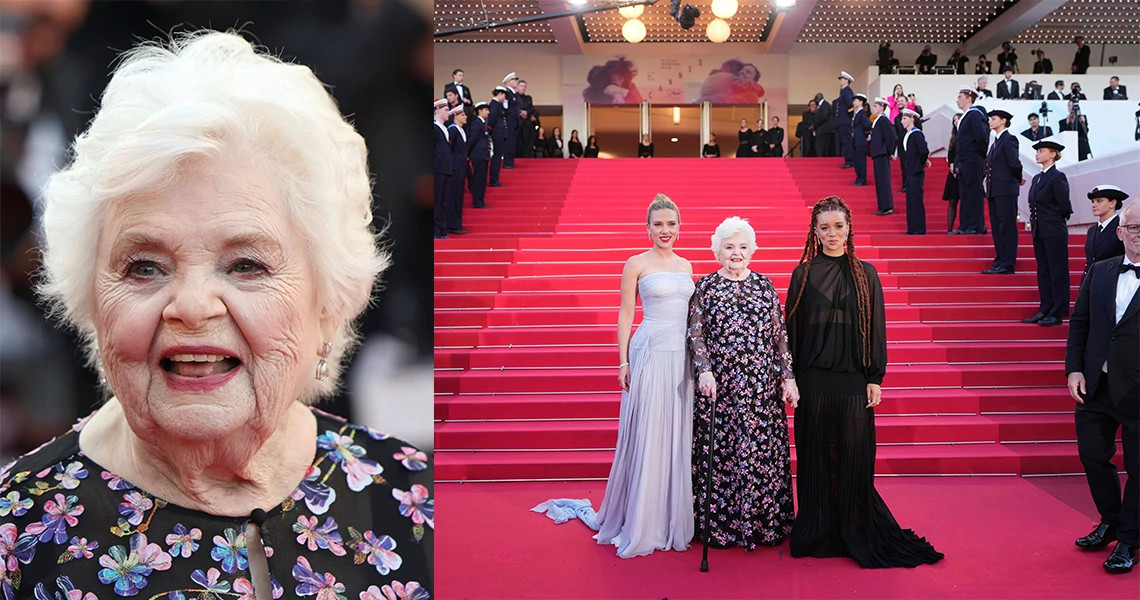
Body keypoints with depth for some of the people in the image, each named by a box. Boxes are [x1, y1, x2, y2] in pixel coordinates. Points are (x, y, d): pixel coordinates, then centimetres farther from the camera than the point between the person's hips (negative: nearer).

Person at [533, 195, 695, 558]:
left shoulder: (685, 265, 14)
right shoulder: (636, 264, -2)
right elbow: (625, 315, -2)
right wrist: (623, 362, -8)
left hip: (683, 357, 5)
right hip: (650, 354, -5)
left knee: (677, 437, 8)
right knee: (646, 438, -2)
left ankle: (674, 519, 20)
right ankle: (640, 524, 9)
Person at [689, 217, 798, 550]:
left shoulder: (765, 286, 9)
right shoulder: (705, 287, 3)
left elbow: (779, 335, 8)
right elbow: (696, 334, -1)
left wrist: (788, 377, 2)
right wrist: (704, 371, -15)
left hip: (762, 385, 2)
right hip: (719, 385, -2)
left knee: (764, 450, 3)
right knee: (719, 453, 1)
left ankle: (765, 522, 16)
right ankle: (719, 526, 13)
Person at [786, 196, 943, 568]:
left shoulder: (865, 274, 5)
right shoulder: (804, 274, 4)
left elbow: (876, 327, 5)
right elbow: (793, 327, 4)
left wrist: (875, 378, -1)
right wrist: (790, 378, -1)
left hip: (853, 379, 0)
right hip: (813, 380, 0)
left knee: (855, 457, 1)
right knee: (815, 457, 5)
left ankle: (857, 534, 15)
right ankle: (818, 533, 18)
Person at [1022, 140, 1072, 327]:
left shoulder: (1058, 177, -11)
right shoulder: (1037, 178, 14)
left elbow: (1065, 207, -12)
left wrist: (1051, 218, 1)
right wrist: (1035, 220, 5)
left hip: (1054, 232, -8)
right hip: (1039, 232, 8)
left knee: (1057, 272, -1)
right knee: (1043, 271, 11)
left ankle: (1057, 313, 3)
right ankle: (1045, 310, 18)